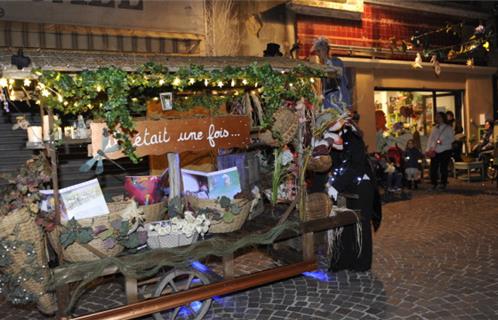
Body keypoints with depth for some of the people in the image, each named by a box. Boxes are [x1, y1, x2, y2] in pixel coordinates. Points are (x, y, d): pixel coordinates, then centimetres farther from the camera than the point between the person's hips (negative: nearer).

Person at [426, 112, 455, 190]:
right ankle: (434, 183, 9)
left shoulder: (448, 128, 3)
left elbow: (452, 139, -5)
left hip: (445, 151, -4)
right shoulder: (434, 128, 16)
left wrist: (442, 142, -20)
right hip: (435, 151, 4)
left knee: (443, 168, -1)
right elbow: (430, 139, 11)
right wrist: (428, 149, 0)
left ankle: (443, 183, 10)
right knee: (433, 168, -2)